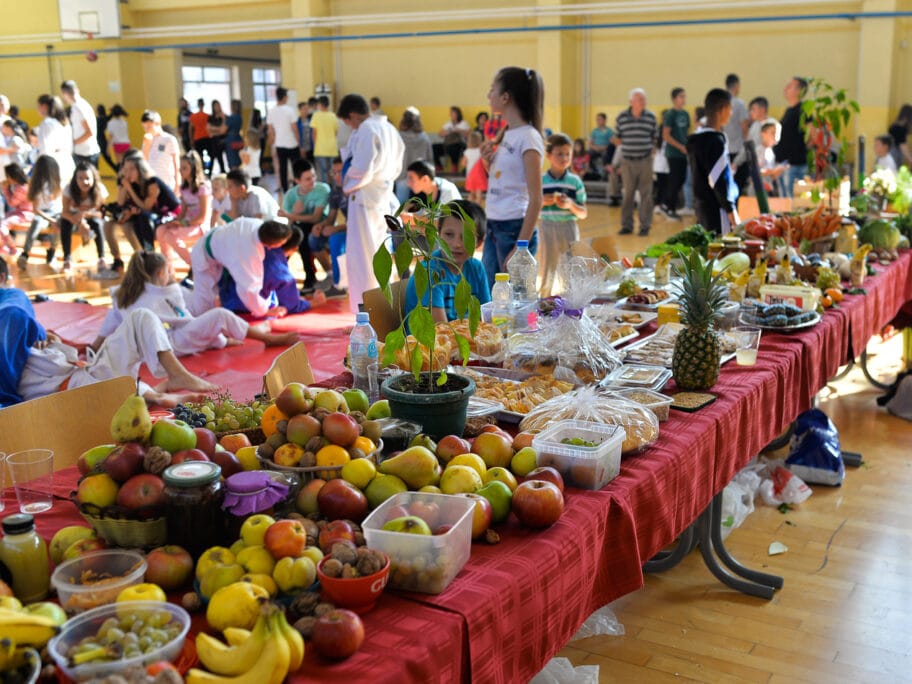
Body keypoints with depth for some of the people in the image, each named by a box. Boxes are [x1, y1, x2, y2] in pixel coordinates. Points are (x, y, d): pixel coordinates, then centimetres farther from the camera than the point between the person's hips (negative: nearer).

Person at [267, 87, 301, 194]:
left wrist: (273, 146, 14)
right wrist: (299, 143, 0)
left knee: (282, 169, 7)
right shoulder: (289, 110, -12)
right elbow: (294, 129, -11)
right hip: (292, 145, -4)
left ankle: (285, 191, 9)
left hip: (279, 145, 4)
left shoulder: (271, 112, 1)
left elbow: (271, 131, 5)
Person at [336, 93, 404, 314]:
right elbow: (396, 167, 17)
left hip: (365, 197, -9)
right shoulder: (388, 128, 13)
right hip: (385, 197, 9)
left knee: (361, 258, -3)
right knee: (379, 257, 17)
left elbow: (361, 169, -21)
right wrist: (384, 181, 12)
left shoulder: (365, 130, -15)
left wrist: (348, 186, -4)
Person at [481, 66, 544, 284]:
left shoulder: (528, 137, -12)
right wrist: (488, 163, 1)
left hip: (514, 228, -8)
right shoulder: (506, 134, 12)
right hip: (493, 228, 8)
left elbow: (535, 199, -15)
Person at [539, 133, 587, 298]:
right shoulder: (540, 181, 1)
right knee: (547, 273, 9)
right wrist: (541, 202, -13)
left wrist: (571, 204, -15)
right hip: (547, 229, 0)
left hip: (569, 229, 0)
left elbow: (583, 214, 3)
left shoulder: (575, 181, 1)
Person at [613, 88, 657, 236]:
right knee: (628, 193, 4)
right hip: (627, 161, 0)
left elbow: (653, 139, 10)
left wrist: (652, 151, 7)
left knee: (646, 194, 2)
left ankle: (645, 225, 10)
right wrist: (616, 140, -9)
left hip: (645, 161, 0)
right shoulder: (622, 117, 0)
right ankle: (627, 225, 14)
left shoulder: (651, 117, 3)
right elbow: (617, 139, 9)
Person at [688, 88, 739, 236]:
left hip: (701, 205, 10)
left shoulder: (695, 139, 11)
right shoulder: (716, 140, -17)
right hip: (716, 208, -9)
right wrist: (731, 211, -15)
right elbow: (720, 180, -18)